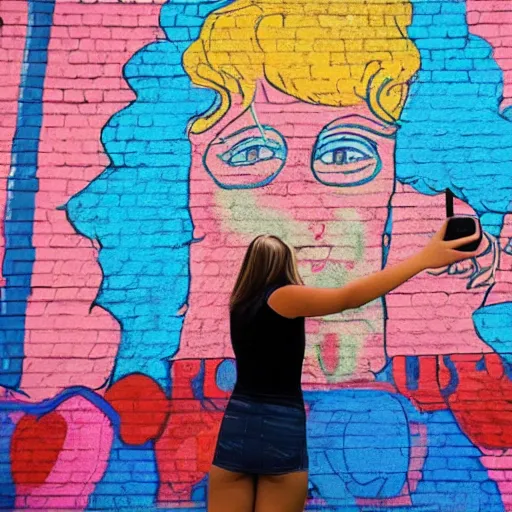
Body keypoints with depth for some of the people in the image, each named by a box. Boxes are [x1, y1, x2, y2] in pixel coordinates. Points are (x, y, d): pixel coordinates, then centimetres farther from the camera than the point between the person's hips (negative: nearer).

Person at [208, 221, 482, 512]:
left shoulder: (241, 304, 9)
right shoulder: (282, 298, -8)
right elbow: (349, 297, -19)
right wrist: (424, 258, -22)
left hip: (237, 428, 5)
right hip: (281, 431, -5)